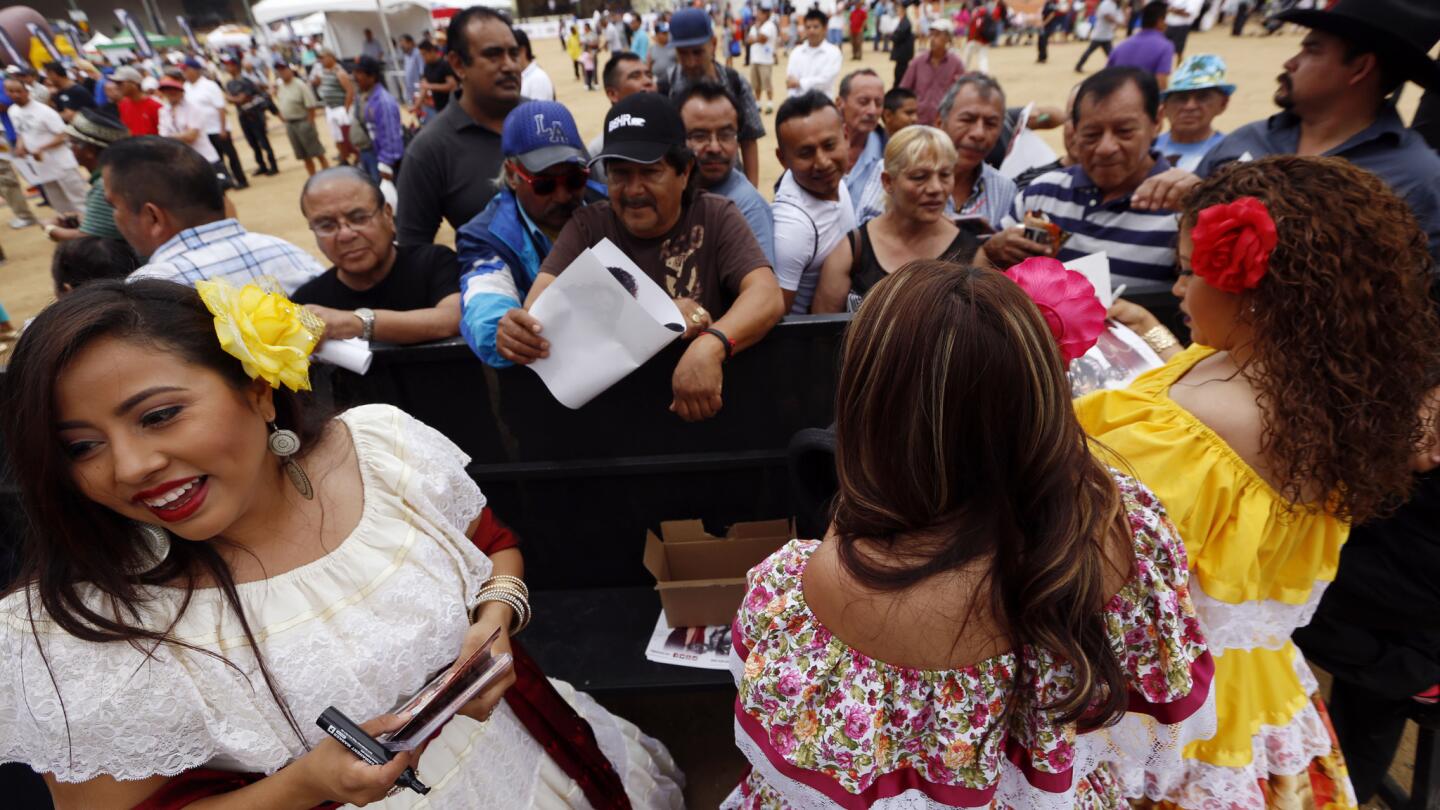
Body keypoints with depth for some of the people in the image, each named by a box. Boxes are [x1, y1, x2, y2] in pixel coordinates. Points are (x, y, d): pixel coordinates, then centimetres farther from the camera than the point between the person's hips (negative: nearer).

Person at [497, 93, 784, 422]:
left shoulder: (716, 218, -4)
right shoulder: (589, 224, 1)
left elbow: (766, 296, -18)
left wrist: (711, 345, -38)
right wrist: (521, 328, -37)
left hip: (708, 400, 0)